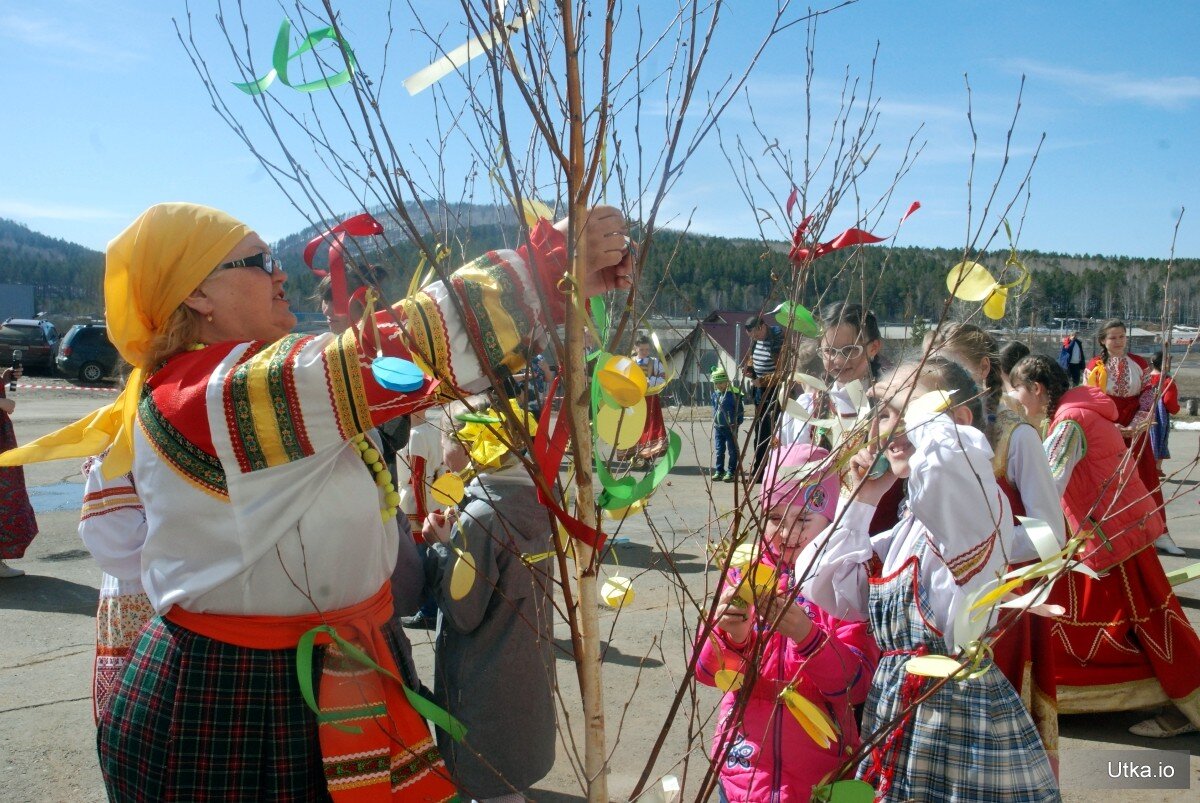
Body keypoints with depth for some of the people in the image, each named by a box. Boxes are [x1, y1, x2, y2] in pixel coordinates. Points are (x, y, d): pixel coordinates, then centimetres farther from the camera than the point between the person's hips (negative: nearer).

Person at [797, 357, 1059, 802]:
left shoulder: (978, 503, -14)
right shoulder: (911, 524, 12)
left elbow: (947, 454, -40)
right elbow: (824, 587, 13)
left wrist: (911, 401, -18)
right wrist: (861, 500, 8)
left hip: (960, 727, -8)